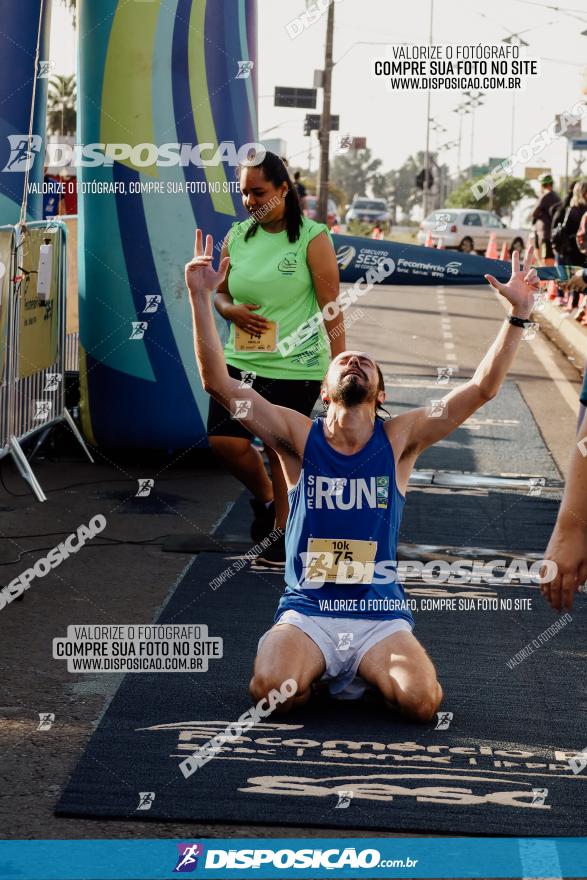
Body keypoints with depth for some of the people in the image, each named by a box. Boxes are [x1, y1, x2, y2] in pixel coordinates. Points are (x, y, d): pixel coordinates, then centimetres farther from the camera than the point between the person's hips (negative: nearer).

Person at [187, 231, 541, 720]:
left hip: (381, 618, 1)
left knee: (421, 700, -25)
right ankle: (318, 667, 7)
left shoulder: (398, 439, 2)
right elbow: (218, 381, -7)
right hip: (306, 611, -1)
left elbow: (483, 388, -4)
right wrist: (201, 298, -15)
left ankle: (366, 669, 10)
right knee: (271, 689, -29)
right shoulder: (299, 437, 1)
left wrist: (518, 314, -12)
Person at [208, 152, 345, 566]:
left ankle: (282, 532, 19)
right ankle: (264, 497, 24)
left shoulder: (312, 238, -8)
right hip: (242, 361, 5)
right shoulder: (237, 237, 6)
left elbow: (331, 309, -9)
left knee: (281, 450, 2)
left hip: (295, 367, -5)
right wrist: (231, 310, -7)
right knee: (224, 441, -5)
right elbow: (220, 292, 18)